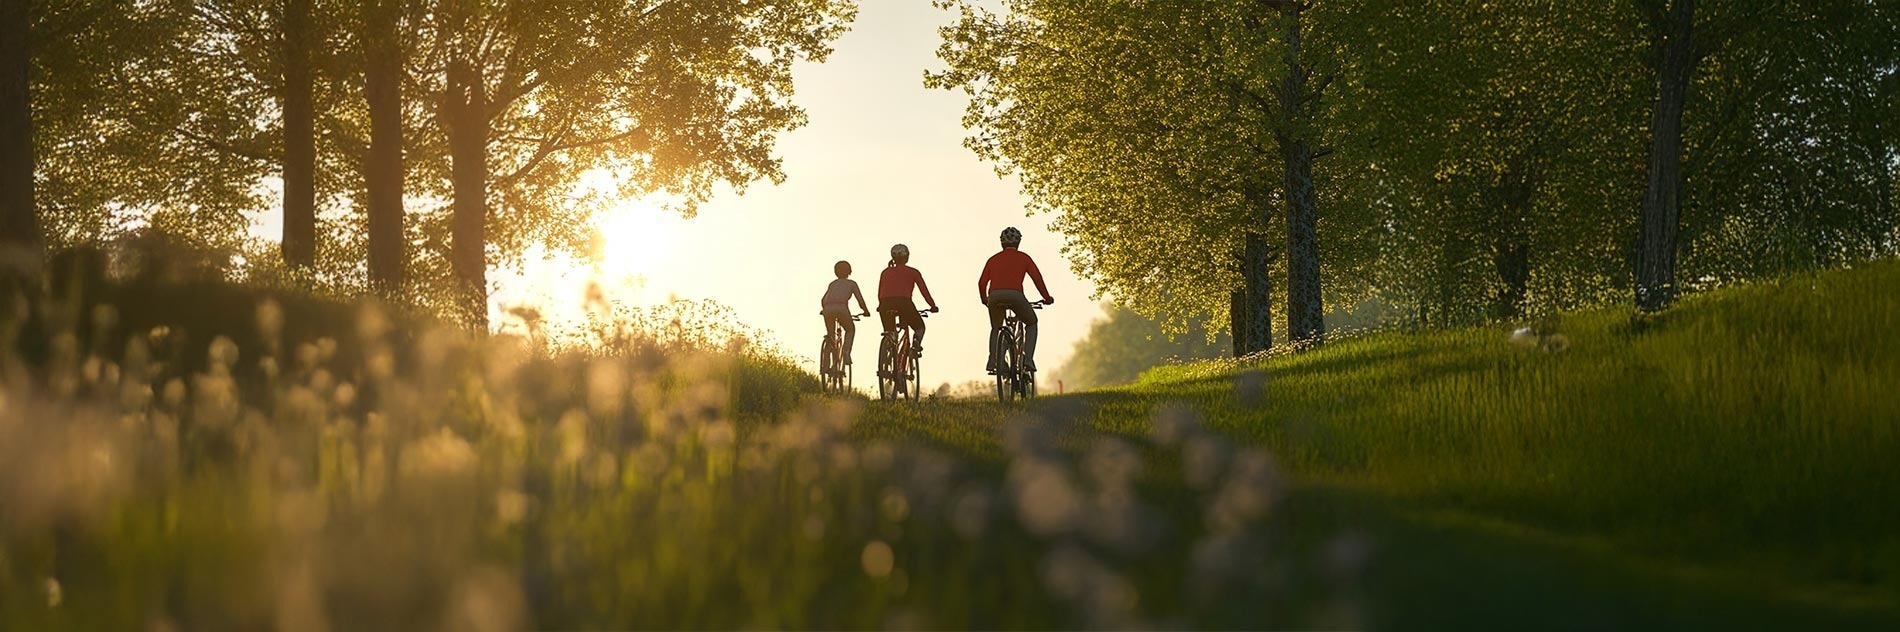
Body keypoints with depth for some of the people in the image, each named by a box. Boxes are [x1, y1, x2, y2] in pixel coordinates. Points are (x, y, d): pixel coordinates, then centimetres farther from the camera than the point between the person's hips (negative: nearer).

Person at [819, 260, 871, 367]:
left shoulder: (832, 284, 30)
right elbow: (860, 299, 16)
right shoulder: (851, 283, 22)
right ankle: (846, 351, 3)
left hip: (828, 309, 3)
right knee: (850, 329, 24)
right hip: (841, 308, -3)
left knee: (830, 334, 21)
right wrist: (865, 310, 33)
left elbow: (823, 299, 26)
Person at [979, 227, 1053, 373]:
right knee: (1032, 323, 22)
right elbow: (1037, 277, 10)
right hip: (1015, 295, -2)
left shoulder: (994, 259, 24)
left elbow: (982, 282, 19)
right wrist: (1047, 298, 20)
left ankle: (992, 361, 8)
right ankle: (1028, 358, 3)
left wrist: (984, 299, 36)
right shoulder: (1023, 257, 18)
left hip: (995, 295, 2)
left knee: (995, 329, 27)